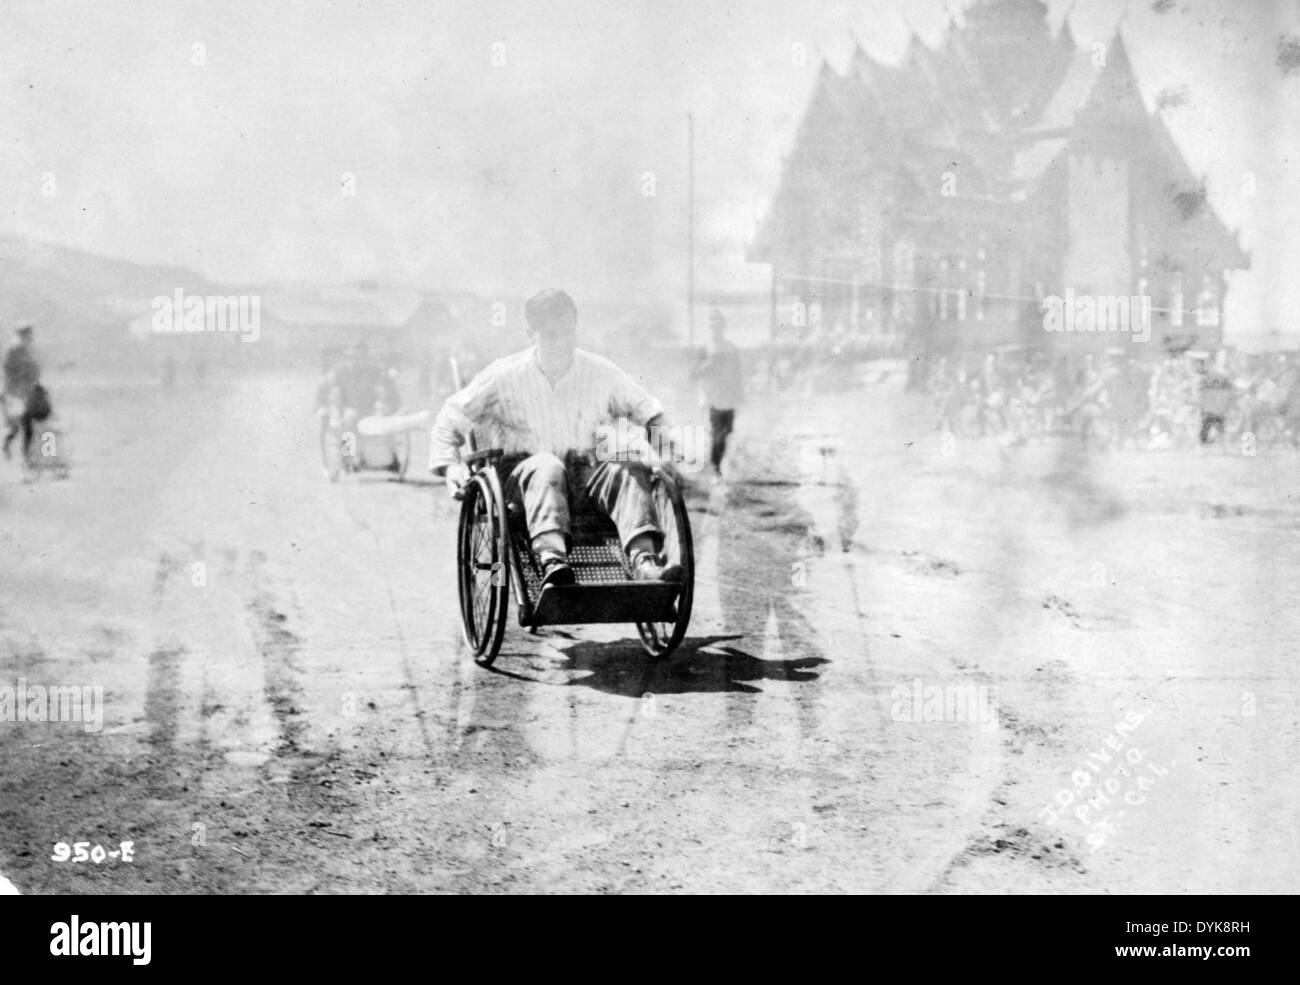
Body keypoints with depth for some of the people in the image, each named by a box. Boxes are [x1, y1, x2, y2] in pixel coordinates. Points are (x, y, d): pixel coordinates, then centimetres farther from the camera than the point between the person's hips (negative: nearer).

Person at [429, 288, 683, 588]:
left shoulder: (602, 373, 8)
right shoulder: (505, 376, 3)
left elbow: (651, 414, 15)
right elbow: (451, 419, 9)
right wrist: (449, 463, -8)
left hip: (589, 472, 2)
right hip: (523, 470, -2)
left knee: (627, 471, -28)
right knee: (547, 466, -37)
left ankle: (645, 561, -48)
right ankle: (552, 561, -60)